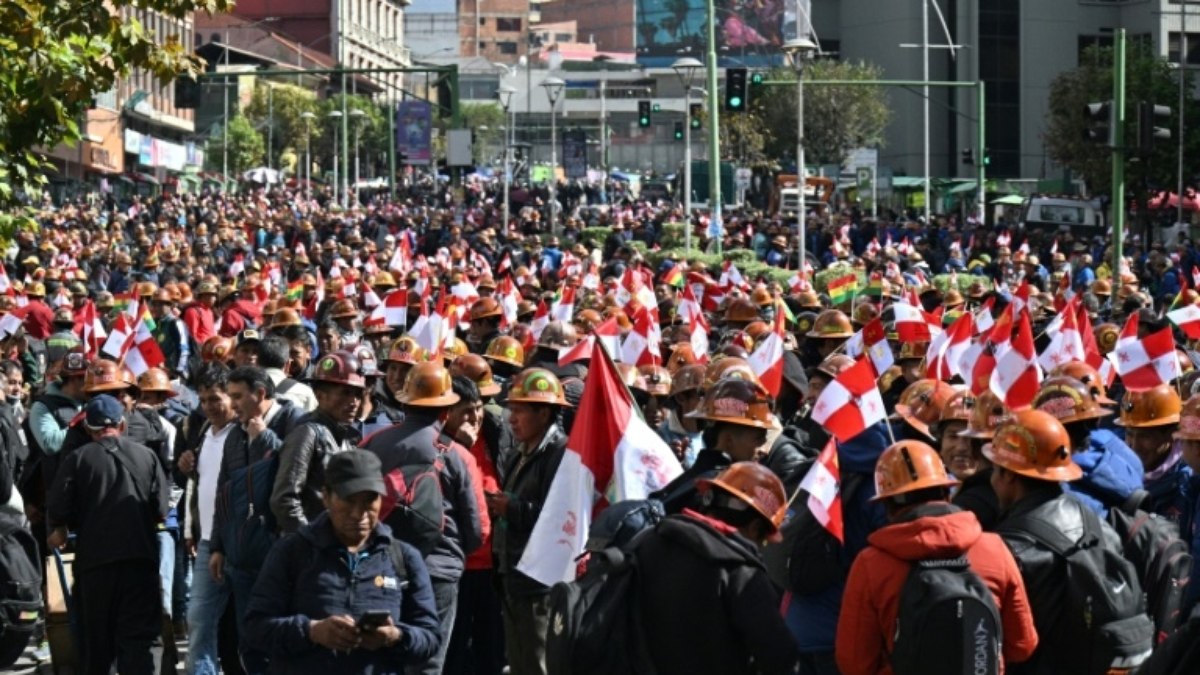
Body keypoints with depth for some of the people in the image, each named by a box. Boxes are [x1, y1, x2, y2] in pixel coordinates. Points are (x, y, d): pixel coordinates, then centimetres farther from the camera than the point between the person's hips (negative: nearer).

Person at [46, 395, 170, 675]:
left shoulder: (79, 459, -4)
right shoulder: (146, 455, 1)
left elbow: (58, 509, -7)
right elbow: (161, 510, 0)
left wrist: (59, 531, 15)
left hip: (95, 558, 0)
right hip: (141, 557, 0)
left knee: (96, 635, 14)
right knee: (138, 635, 0)